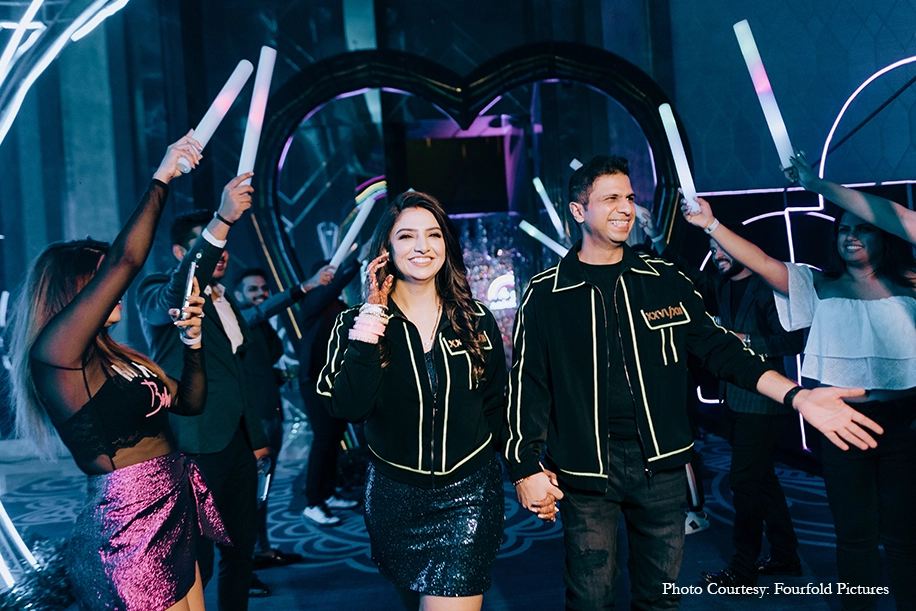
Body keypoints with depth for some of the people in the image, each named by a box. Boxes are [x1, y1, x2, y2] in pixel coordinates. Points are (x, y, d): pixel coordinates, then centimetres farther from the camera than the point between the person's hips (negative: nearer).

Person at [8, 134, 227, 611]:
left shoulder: (119, 356, 13)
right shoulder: (53, 354, -13)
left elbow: (190, 403, 17)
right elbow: (125, 259, -21)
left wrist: (191, 344, 1)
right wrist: (161, 179, -12)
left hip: (174, 523, 9)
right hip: (129, 533, -8)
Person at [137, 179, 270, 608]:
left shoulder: (226, 300, 18)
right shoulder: (155, 292, -6)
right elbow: (175, 296, -32)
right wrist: (222, 220, -43)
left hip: (237, 441, 8)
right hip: (196, 445, -8)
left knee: (241, 547, 15)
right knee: (196, 562, -4)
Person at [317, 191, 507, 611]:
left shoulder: (477, 321, 0)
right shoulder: (359, 323, -4)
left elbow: (495, 404, 10)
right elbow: (347, 407, -20)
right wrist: (371, 319, -21)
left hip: (468, 495, 0)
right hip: (394, 496, 1)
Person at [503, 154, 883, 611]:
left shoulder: (664, 281, 5)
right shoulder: (545, 295, -3)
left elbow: (717, 347, 3)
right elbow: (527, 384, -2)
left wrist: (796, 395, -9)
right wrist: (525, 469, -7)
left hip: (660, 464, 3)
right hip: (587, 470, -2)